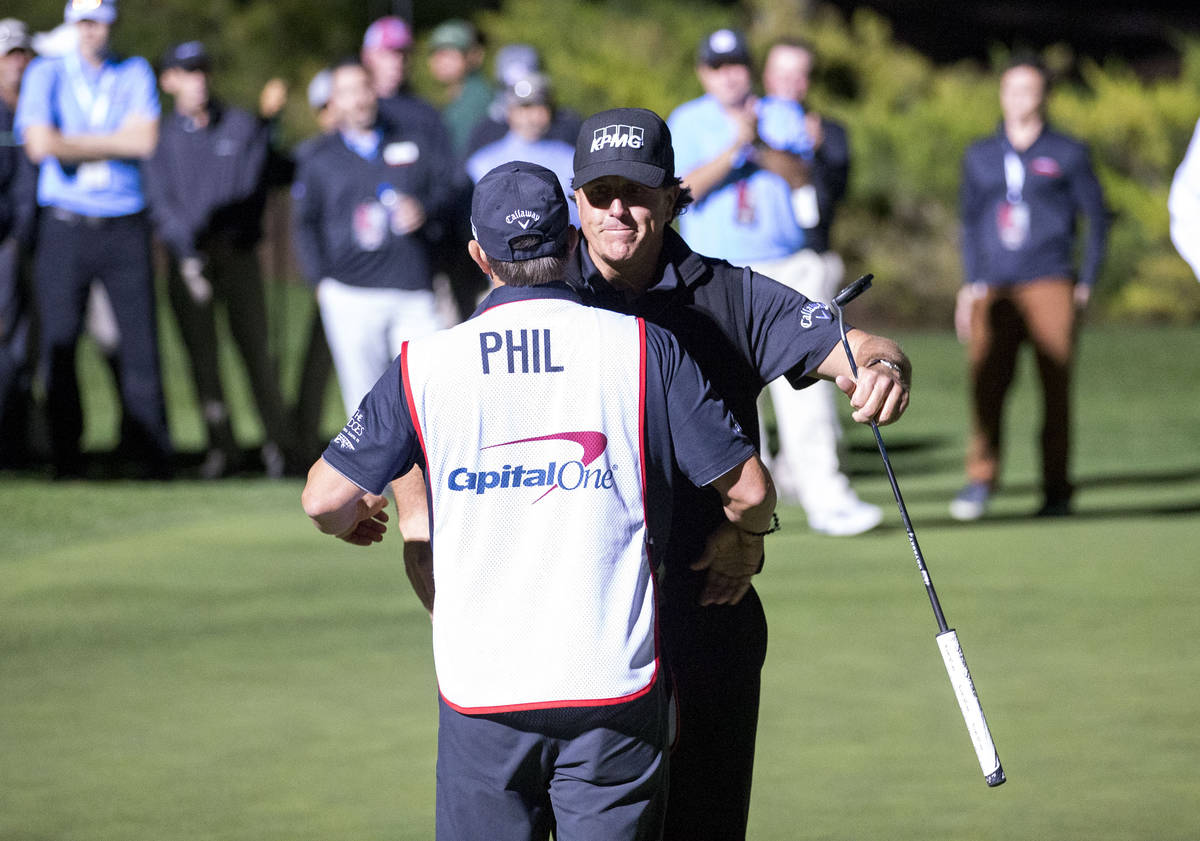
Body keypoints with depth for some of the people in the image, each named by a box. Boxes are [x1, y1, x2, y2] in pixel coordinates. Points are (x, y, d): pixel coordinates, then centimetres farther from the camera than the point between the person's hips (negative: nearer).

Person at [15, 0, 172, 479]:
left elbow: (144, 141, -6)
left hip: (123, 227, 0)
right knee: (58, 348, -2)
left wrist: (73, 142, -5)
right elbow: (40, 145, -10)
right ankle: (66, 463, 4)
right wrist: (111, 143, -4)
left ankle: (155, 462, -1)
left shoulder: (135, 75, 10)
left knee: (140, 348, -4)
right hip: (64, 225, 0)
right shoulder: (46, 75, 6)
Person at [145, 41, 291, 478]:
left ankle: (277, 441, 0)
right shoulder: (161, 136, 6)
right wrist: (188, 257, -13)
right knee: (201, 351, -2)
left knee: (253, 342, -5)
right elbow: (160, 201, -1)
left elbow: (253, 190, 5)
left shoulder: (244, 127, 9)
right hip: (187, 254, 0)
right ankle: (221, 447, 0)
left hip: (236, 248, 0)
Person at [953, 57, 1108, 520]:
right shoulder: (980, 157, 16)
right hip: (993, 291, 2)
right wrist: (970, 284, 12)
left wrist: (1087, 282, 1)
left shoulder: (1067, 154, 8)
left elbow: (1096, 217, 10)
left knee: (1055, 390, -4)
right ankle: (980, 481, -6)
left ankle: (1056, 491, 0)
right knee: (986, 386, -10)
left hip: (1050, 286, -2)